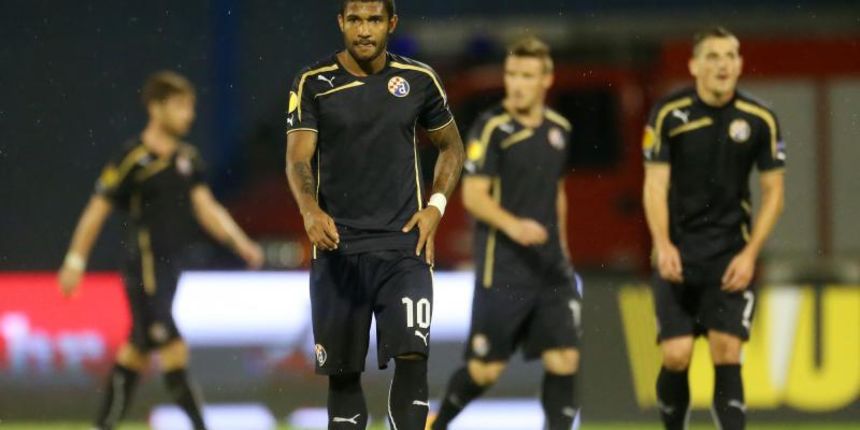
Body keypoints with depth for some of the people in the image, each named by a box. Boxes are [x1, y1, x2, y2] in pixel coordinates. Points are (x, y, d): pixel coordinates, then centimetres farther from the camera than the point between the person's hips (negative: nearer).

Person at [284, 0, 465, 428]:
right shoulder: (313, 84, -1)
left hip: (403, 245, 0)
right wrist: (311, 211, -28)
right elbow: (298, 157, -9)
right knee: (342, 371, 5)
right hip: (337, 247, 0)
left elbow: (451, 146, 18)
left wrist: (436, 206, 2)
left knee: (412, 356, -16)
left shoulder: (419, 80, 4)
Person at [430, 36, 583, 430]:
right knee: (486, 369, 2)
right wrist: (512, 225, -31)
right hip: (502, 268, -5)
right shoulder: (491, 128, -10)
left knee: (564, 360, -6)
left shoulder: (559, 129, 9)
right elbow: (473, 195, -15)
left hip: (550, 267, 5)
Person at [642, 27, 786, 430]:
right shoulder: (668, 115, -6)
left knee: (727, 355, -9)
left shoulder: (760, 120, -4)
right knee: (676, 356, -6)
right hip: (678, 253, 0)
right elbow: (655, 185, -4)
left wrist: (750, 254, -7)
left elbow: (773, 191, 3)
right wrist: (663, 245, -18)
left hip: (731, 256, 0)